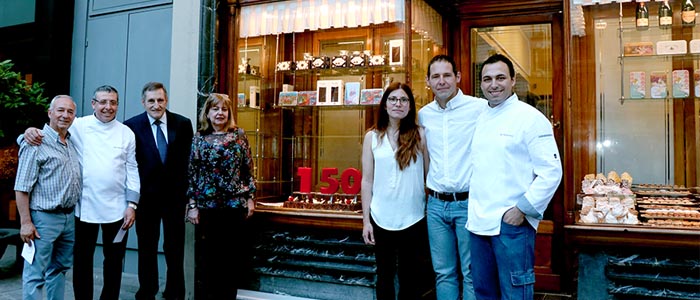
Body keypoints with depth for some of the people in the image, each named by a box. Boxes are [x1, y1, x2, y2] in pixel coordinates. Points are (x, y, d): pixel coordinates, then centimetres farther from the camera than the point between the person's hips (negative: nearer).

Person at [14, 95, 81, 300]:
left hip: (70, 217, 7)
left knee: (59, 270, 17)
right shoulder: (36, 143, -10)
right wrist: (26, 222, -16)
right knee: (35, 275, 1)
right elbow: (22, 188, -12)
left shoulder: (72, 142, 11)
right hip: (44, 218, -7)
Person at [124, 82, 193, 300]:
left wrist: (187, 190, -2)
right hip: (146, 194, -1)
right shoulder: (131, 126, -5)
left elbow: (189, 159, 2)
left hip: (175, 194, 1)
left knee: (175, 248, 10)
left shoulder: (183, 124, -1)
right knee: (147, 248, 12)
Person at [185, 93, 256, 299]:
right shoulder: (199, 138, 2)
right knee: (206, 257, 6)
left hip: (235, 204, 1)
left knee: (233, 257, 7)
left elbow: (248, 170, 6)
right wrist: (192, 205, -3)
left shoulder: (239, 135, 3)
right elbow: (192, 174, 1)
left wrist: (250, 198, 2)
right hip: (207, 205, 0)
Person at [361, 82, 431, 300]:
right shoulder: (372, 137, 3)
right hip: (381, 219, 1)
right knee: (384, 276, 15)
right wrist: (365, 220, 1)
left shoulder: (420, 134, -1)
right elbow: (367, 181, 3)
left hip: (413, 219, -1)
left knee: (410, 277, 12)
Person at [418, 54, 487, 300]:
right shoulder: (423, 115, 9)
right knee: (444, 272, 14)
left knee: (471, 273, 5)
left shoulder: (481, 108, -8)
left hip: (468, 202, -4)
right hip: (436, 204, 4)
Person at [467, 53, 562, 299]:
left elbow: (551, 172, -13)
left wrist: (523, 209, -15)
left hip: (511, 223, -7)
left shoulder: (530, 118, -8)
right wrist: (474, 209, 11)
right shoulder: (480, 119, 13)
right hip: (478, 222, 7)